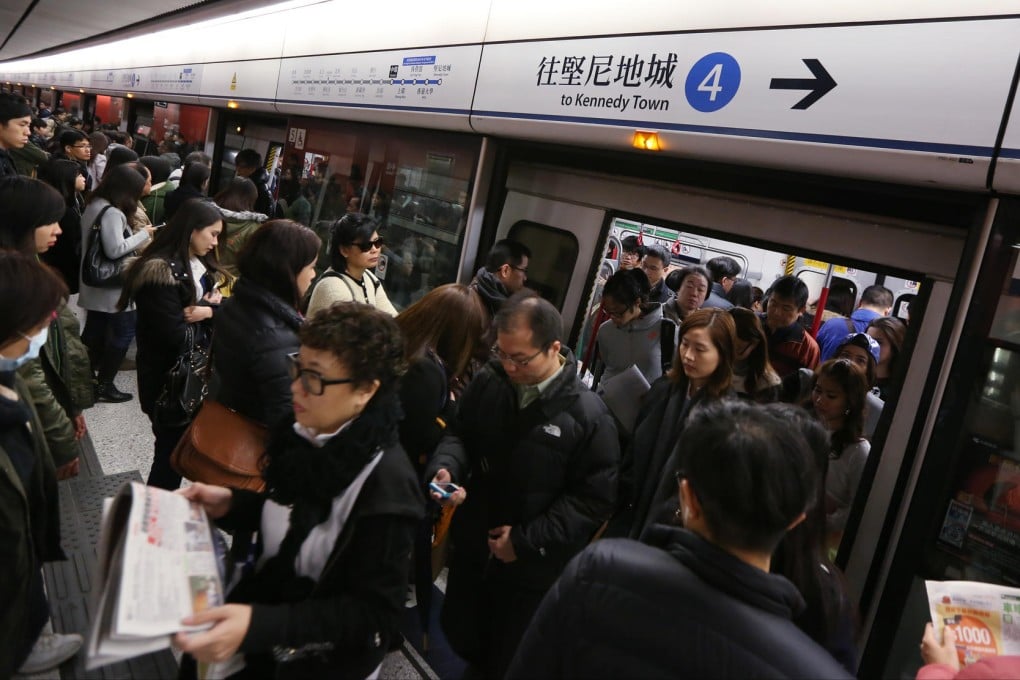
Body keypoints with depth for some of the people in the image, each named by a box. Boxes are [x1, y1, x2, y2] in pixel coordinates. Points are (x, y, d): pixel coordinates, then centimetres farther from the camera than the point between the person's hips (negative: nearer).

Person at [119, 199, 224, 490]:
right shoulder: (161, 273, -21)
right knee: (172, 453, 4)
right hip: (168, 380, -8)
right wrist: (206, 323, -6)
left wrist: (209, 310, -16)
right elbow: (177, 337, -25)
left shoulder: (202, 266, 8)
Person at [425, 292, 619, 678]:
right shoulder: (489, 382, -8)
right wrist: (445, 467, -17)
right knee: (459, 632, 26)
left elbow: (596, 498, -18)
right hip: (472, 544, 5)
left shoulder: (588, 415, -21)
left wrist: (526, 541, -18)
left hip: (533, 567, -4)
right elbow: (461, 434, 6)